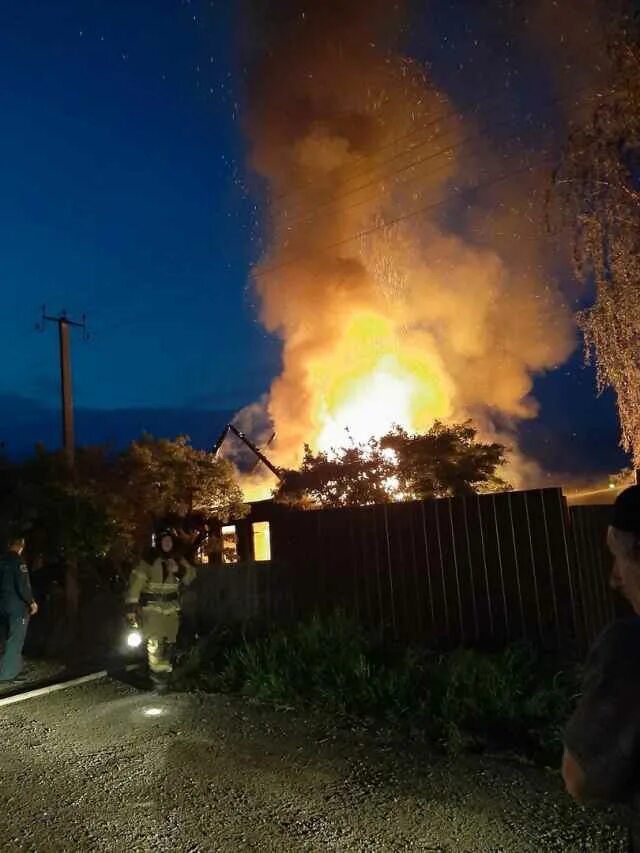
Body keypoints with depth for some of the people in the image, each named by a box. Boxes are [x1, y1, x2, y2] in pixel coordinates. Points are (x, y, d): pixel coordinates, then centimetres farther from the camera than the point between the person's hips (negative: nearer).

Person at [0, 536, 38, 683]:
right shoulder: (17, 561, -16)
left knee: (14, 639, 16)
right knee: (15, 640, -2)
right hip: (18, 606, -9)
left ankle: (14, 671, 22)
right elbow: (23, 586, -22)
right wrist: (31, 602, -9)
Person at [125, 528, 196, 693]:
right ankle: (159, 679, 1)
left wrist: (179, 571, -17)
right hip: (152, 607, -5)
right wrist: (131, 606, -21)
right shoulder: (149, 560, -10)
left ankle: (165, 675, 30)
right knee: (154, 643, -8)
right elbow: (136, 582, -15)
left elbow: (191, 576, 4)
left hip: (172, 608, 5)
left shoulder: (178, 560, 5)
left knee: (169, 643, 14)